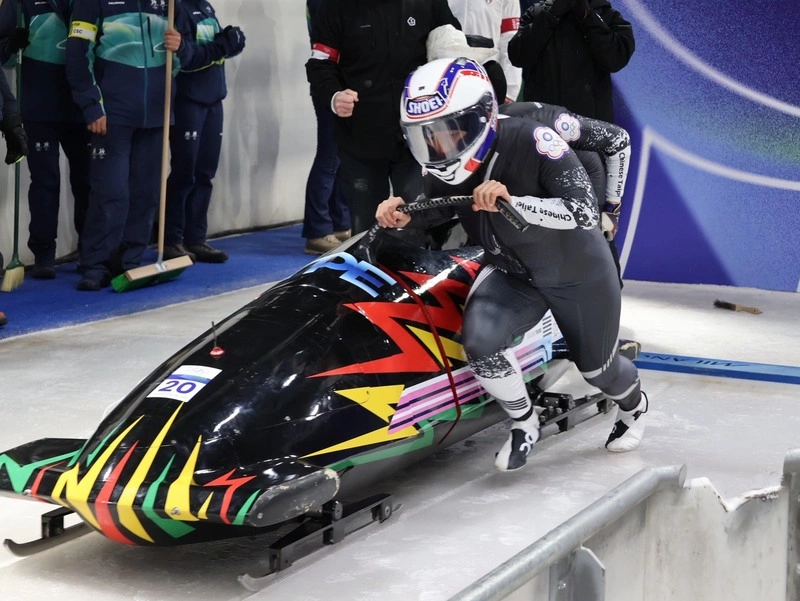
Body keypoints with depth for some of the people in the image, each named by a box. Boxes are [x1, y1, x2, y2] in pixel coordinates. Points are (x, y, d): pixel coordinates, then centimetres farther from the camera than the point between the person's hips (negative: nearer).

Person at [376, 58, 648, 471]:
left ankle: (634, 405, 54)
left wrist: (512, 202, -48)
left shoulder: (532, 142, -34)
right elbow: (438, 207, 2)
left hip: (578, 275, -3)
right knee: (480, 339, -26)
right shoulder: (447, 165, -18)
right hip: (512, 274, 3)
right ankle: (523, 423, 2)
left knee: (596, 367, 17)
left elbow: (585, 213, -37)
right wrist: (404, 214, -20)